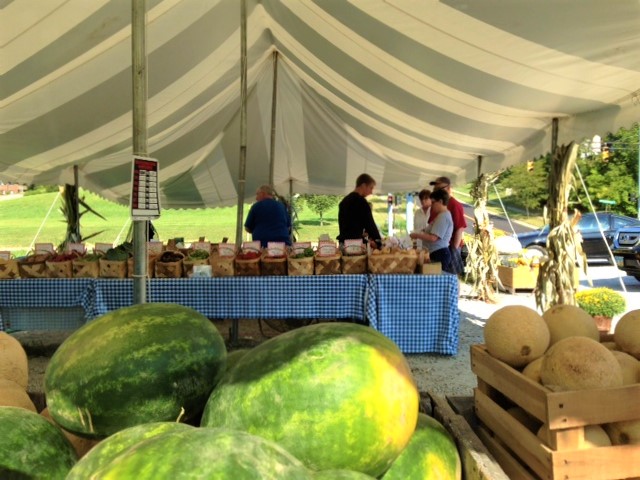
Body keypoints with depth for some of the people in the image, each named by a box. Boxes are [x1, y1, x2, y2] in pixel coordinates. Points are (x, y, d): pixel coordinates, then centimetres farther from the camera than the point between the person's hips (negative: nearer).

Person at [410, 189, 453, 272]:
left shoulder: (443, 216, -14)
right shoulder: (443, 215, 17)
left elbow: (433, 238, -21)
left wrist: (417, 235, -8)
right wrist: (421, 234, 11)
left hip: (440, 254, -10)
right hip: (438, 253, 10)